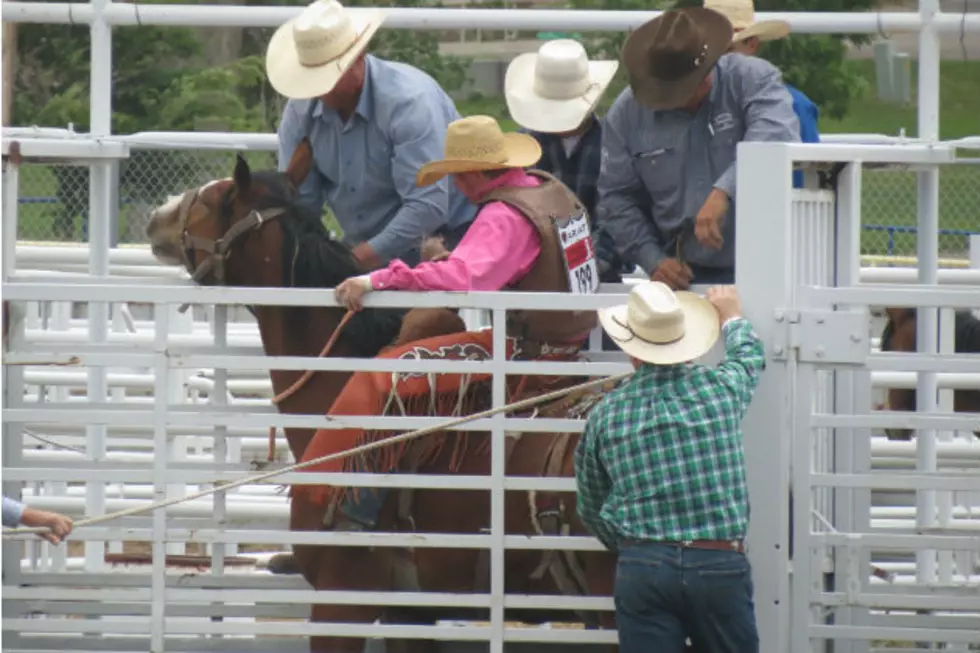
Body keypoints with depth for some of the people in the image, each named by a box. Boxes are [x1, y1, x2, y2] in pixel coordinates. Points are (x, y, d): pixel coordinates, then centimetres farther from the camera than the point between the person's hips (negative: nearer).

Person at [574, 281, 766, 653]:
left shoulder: (606, 414, 2)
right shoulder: (721, 389, -1)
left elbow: (590, 509, 14)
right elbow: (750, 356, 26)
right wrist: (732, 317, 47)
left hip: (641, 568, 1)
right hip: (720, 566, 0)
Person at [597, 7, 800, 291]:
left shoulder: (752, 79, -8)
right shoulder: (626, 113, 1)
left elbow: (777, 137, -27)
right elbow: (616, 198, 6)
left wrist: (724, 192, -40)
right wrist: (654, 261, -7)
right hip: (685, 274, 2)